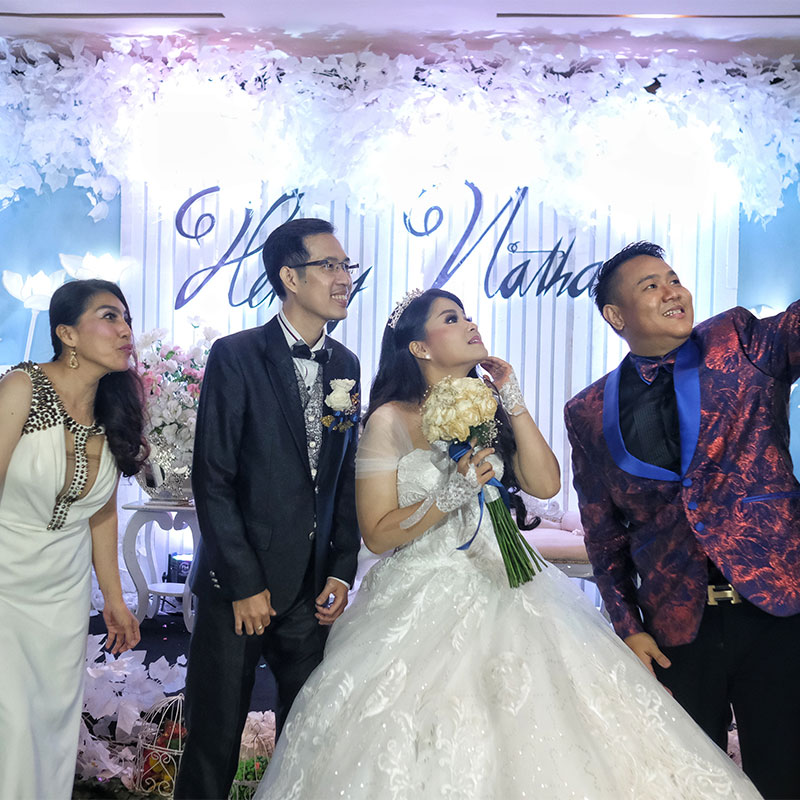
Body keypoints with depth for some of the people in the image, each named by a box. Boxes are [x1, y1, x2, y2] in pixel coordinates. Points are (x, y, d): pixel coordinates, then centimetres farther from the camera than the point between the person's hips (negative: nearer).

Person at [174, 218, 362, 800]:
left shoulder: (346, 365, 9)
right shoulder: (235, 357, -8)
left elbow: (347, 476, 11)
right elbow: (212, 479, -11)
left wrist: (342, 572, 5)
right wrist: (244, 584, -12)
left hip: (315, 587, 5)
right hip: (240, 583, -4)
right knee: (215, 736, 7)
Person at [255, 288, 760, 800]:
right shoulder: (390, 420, -5)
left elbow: (546, 484, -2)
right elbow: (378, 535, -9)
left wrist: (514, 403, -6)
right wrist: (450, 495, -20)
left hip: (501, 589, 5)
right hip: (423, 599, -4)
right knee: (429, 758, -5)